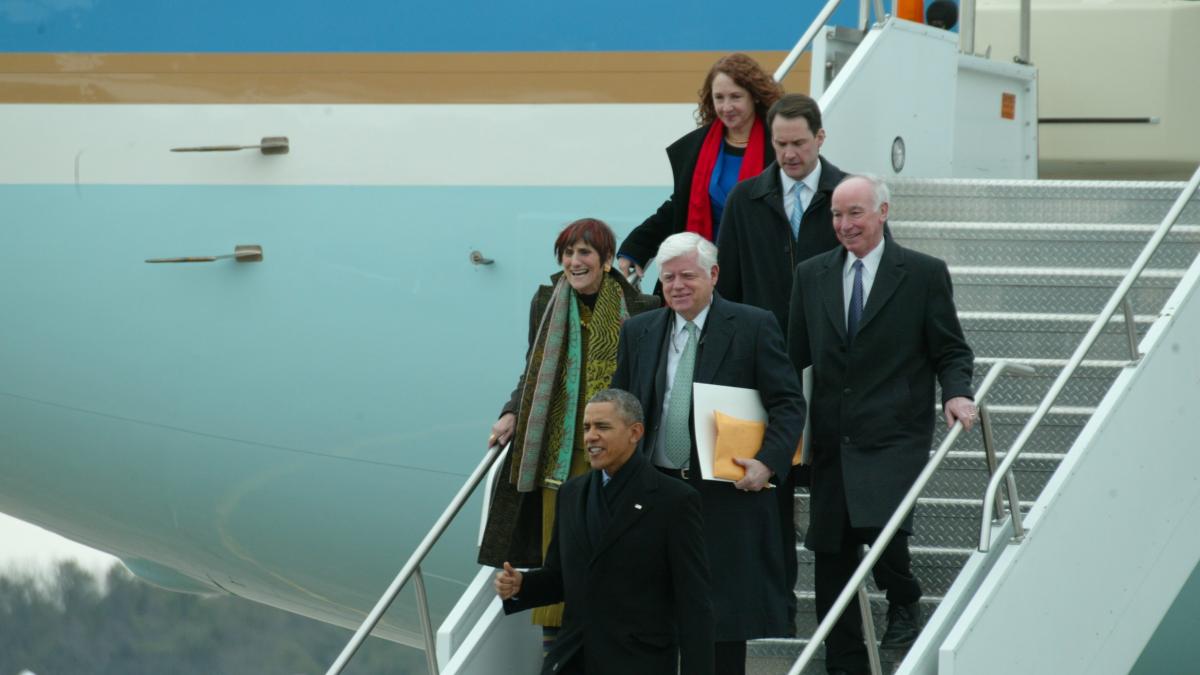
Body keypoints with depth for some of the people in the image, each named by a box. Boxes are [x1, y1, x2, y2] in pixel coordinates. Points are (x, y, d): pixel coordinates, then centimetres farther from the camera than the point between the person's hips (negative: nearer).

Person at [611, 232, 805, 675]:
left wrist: (769, 462, -18)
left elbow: (789, 404, -4)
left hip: (727, 492, -4)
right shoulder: (639, 332, 10)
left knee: (725, 612, 1)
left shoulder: (753, 327, -3)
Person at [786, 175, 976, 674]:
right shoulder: (812, 276, 11)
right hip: (832, 439, 5)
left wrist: (956, 392, -15)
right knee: (832, 558, 7)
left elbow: (950, 350, 3)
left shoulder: (924, 274, 0)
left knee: (881, 528, -24)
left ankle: (904, 602, 7)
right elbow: (796, 354, 15)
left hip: (894, 435, -4)